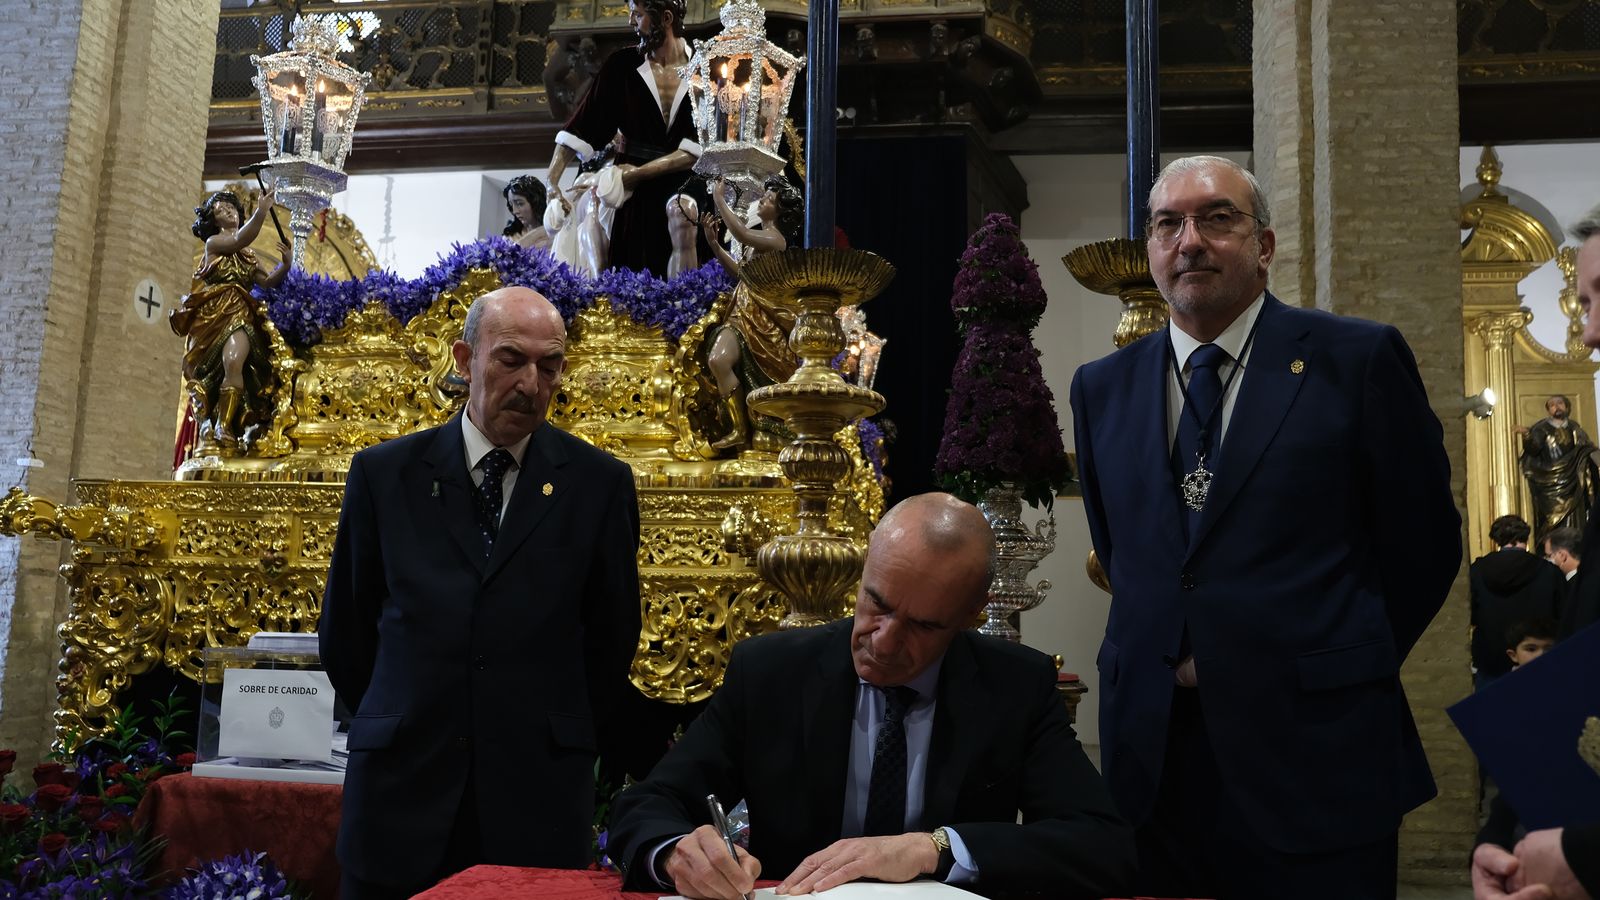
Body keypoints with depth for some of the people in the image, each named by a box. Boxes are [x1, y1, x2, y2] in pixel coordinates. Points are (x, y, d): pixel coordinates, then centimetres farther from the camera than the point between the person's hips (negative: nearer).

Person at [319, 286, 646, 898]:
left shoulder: (599, 484, -1)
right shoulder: (385, 474, 2)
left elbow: (612, 636, 7)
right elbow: (344, 632, 11)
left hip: (541, 791, -1)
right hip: (402, 785, 1)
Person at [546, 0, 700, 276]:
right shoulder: (622, 64, 2)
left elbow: (702, 144, -11)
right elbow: (581, 125, -2)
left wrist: (639, 172, -14)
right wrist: (552, 180, -13)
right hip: (635, 200, 1)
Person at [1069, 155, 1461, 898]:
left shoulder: (1359, 359, -4)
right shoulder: (1102, 388, 7)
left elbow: (1423, 544, 1)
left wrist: (1348, 668, 4)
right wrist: (1166, 659, 9)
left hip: (1314, 752, -3)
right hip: (1152, 751, 3)